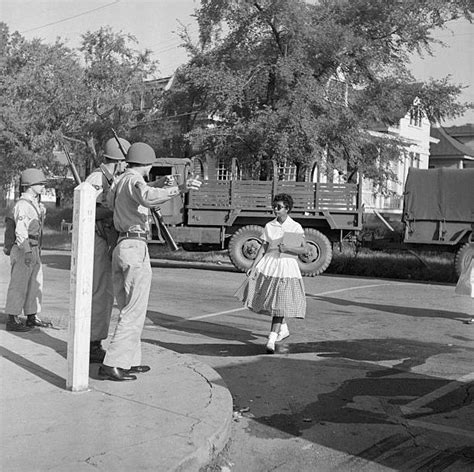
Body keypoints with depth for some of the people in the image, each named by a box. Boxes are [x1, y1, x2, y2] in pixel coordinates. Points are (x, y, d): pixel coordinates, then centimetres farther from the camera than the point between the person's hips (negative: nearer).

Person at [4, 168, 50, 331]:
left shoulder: (35, 204, 14)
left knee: (35, 284, 13)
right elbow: (20, 230, -21)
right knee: (18, 286, -3)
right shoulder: (22, 204, -14)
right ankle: (12, 321, 3)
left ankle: (32, 318, 21)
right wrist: (27, 252, -28)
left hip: (34, 250, 9)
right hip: (23, 250, -9)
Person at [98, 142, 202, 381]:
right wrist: (179, 188, -43)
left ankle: (130, 361, 21)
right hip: (135, 247, -10)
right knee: (134, 312, -6)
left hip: (120, 247, 10)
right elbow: (148, 198, -34)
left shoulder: (117, 182, 17)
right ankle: (111, 365, -8)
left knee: (127, 309, 15)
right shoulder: (134, 180, -10)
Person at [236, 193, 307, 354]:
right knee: (270, 300, 10)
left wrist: (288, 248, -17)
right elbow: (263, 248, 4)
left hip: (287, 265, -4)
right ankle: (283, 329, 35)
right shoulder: (269, 226, 5)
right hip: (269, 264, 4)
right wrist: (253, 266, -3)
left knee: (279, 303, -9)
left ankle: (271, 340, -8)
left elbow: (303, 249, -1)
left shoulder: (296, 227, -2)